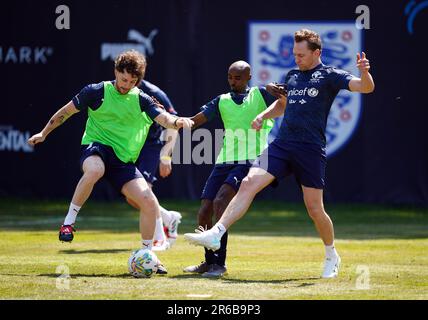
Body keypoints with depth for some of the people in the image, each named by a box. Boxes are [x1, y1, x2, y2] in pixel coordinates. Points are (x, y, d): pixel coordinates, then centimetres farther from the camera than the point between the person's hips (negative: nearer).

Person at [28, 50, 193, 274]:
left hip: (124, 160, 3)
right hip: (95, 147, -3)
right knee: (95, 170, -42)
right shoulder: (97, 92, 0)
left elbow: (165, 119, -8)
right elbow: (67, 111, 11)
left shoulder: (141, 100, 6)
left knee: (150, 203, -11)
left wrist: (179, 121, -31)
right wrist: (44, 133, 15)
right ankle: (69, 221, -26)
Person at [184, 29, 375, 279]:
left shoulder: (330, 76, -1)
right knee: (249, 183, -13)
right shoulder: (292, 76, 17)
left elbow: (366, 87, -13)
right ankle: (215, 234, -21)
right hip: (282, 145, 5)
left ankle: (332, 256, 23)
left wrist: (365, 72, -34)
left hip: (311, 150, -5)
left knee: (314, 208, 0)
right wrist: (264, 116, 16)